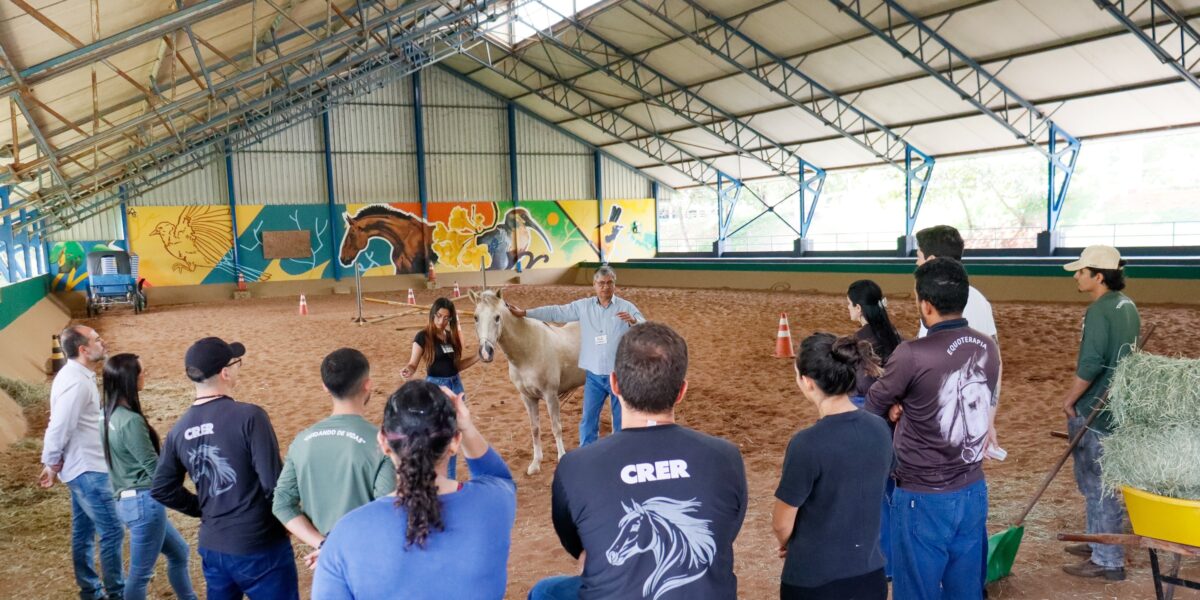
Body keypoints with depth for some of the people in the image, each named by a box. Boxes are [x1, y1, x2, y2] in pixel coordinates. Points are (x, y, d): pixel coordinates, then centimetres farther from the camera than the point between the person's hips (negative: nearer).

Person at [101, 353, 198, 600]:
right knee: (140, 573, 3)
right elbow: (154, 467, -18)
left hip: (129, 500, 10)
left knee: (178, 552, 22)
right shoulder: (130, 421, -22)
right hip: (144, 501, -10)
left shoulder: (111, 415, 6)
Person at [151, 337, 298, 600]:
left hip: (212, 548, 6)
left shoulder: (179, 430, 0)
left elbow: (161, 490, 8)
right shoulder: (249, 416, -19)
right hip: (260, 547, -6)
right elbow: (274, 483, -20)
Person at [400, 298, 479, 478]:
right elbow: (413, 364, -12)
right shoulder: (423, 337, -9)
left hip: (456, 385, 6)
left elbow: (456, 365, 12)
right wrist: (407, 370, -34)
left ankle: (451, 478, 23)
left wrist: (478, 355, 4)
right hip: (435, 386, -6)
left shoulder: (452, 336, 7)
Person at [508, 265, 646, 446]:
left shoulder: (627, 307, -6)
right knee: (588, 421, 9)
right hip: (594, 376, 3)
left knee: (621, 422, 9)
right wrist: (524, 313, 4)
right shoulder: (583, 306, 3)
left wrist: (633, 321, -37)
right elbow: (556, 313, 5)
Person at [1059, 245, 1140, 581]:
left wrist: (1070, 400, -10)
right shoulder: (1127, 306, 10)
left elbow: (1090, 365, -24)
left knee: (1098, 484, -1)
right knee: (1100, 481, 20)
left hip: (1096, 412, -9)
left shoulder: (1099, 311, -19)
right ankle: (1100, 543, 33)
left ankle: (1108, 561, 8)